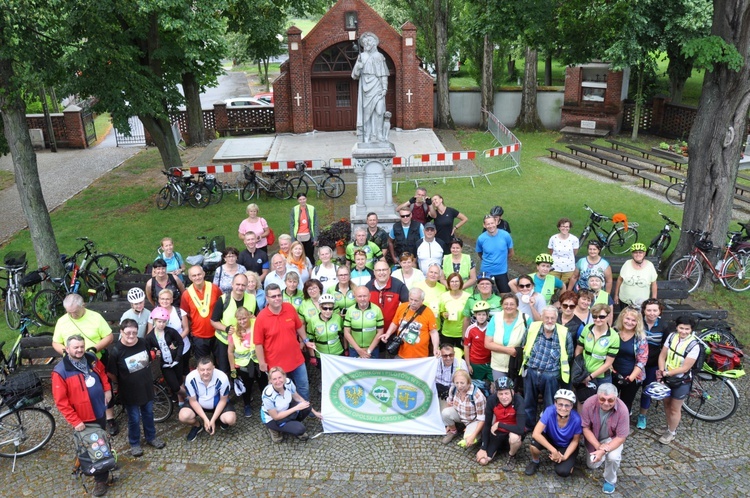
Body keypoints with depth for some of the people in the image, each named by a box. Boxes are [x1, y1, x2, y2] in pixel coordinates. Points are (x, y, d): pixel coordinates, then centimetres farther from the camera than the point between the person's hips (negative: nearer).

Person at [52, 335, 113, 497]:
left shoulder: (91, 358, -5)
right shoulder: (60, 372, -22)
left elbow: (102, 373, 17)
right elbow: (61, 401, -19)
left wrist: (107, 389, 5)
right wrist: (75, 421, -19)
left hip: (100, 411, 6)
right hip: (83, 419, -5)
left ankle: (102, 472, 43)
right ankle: (101, 479, 23)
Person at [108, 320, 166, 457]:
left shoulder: (143, 343, -9)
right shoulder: (116, 351, -23)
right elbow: (111, 374, -13)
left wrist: (145, 377, 11)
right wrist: (123, 382, 0)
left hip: (146, 387, 4)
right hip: (130, 392, -4)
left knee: (148, 414, 21)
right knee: (134, 418, 10)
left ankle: (151, 437, 41)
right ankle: (134, 444, 32)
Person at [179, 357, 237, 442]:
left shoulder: (222, 378, -32)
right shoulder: (190, 378, -29)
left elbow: (223, 400, -16)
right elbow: (193, 401, -15)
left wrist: (213, 420, -20)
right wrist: (205, 419, -20)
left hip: (218, 404, -1)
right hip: (198, 405, 1)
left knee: (230, 419, -26)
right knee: (183, 417, -26)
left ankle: (220, 420, 13)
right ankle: (197, 426, 10)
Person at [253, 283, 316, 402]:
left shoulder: (290, 308, -9)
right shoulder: (261, 317, -19)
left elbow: (299, 326, 9)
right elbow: (258, 343, -12)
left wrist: (306, 341, 12)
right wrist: (262, 363, -9)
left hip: (296, 359, 4)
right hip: (276, 363, -3)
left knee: (304, 387, 19)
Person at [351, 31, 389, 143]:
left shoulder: (378, 56, 2)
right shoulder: (361, 56, 9)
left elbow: (384, 74, 0)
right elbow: (355, 75, 5)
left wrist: (385, 88, -9)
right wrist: (359, 64, -11)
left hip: (376, 87, -2)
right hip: (365, 87, 3)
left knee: (377, 112, -5)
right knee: (366, 112, 1)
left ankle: (377, 136, -1)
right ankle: (367, 137, 3)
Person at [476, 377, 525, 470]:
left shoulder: (518, 401, -30)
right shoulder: (492, 400, -20)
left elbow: (520, 429, -37)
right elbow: (487, 425, -9)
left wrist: (499, 424, -27)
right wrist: (483, 448, -9)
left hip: (513, 432, -3)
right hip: (497, 432, 3)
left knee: (514, 437, -39)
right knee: (482, 461, -8)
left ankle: (512, 457, -3)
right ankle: (501, 445, 23)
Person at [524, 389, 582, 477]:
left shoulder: (576, 419, -29)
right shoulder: (550, 411, -32)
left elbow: (575, 440, -11)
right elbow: (536, 434, -35)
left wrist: (565, 456, -21)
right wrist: (554, 451, -35)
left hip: (567, 447, 0)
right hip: (550, 440, 0)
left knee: (563, 471, -24)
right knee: (534, 443, -33)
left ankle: (569, 461, 13)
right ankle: (535, 462, 3)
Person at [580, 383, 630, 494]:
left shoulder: (622, 409, -34)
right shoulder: (589, 403, -31)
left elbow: (621, 437, -26)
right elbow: (585, 428, -18)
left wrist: (604, 450, -37)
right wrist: (598, 446, -28)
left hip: (612, 438, -2)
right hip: (594, 438, 2)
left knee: (613, 457, -30)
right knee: (592, 465, 11)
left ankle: (610, 481, 1)